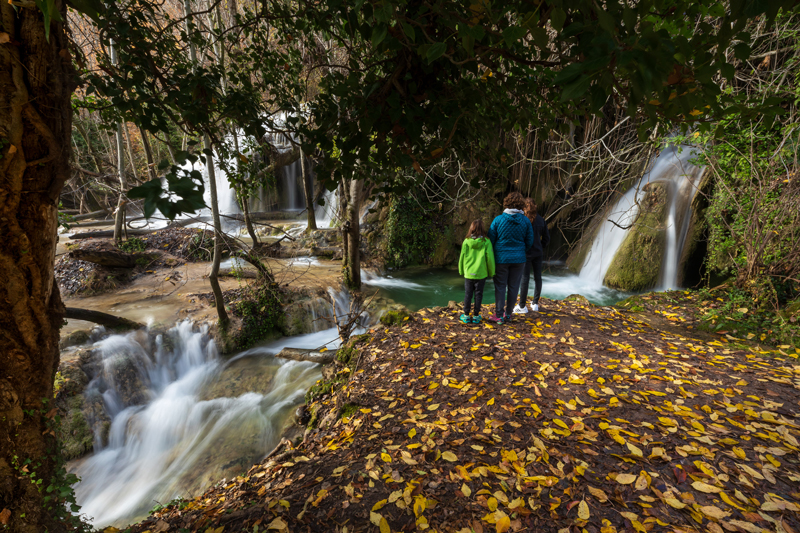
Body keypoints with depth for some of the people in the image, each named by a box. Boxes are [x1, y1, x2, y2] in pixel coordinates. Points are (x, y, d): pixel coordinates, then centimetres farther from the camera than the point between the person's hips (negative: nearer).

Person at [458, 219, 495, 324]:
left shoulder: (466, 242, -6)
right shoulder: (486, 242, -9)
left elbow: (462, 257, 1)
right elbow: (490, 258, -7)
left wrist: (461, 271, 14)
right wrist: (491, 272, 5)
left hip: (468, 273, 1)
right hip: (481, 273, -1)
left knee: (468, 294, 11)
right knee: (478, 294, 10)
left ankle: (466, 315, 17)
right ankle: (476, 316, 17)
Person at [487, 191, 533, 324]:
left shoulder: (498, 220, -10)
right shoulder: (525, 221, -3)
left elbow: (490, 240, -6)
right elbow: (529, 242, 4)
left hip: (501, 258, -2)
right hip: (519, 259, 2)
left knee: (500, 287, 5)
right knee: (513, 287, 11)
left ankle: (499, 315, 8)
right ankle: (508, 314, 20)